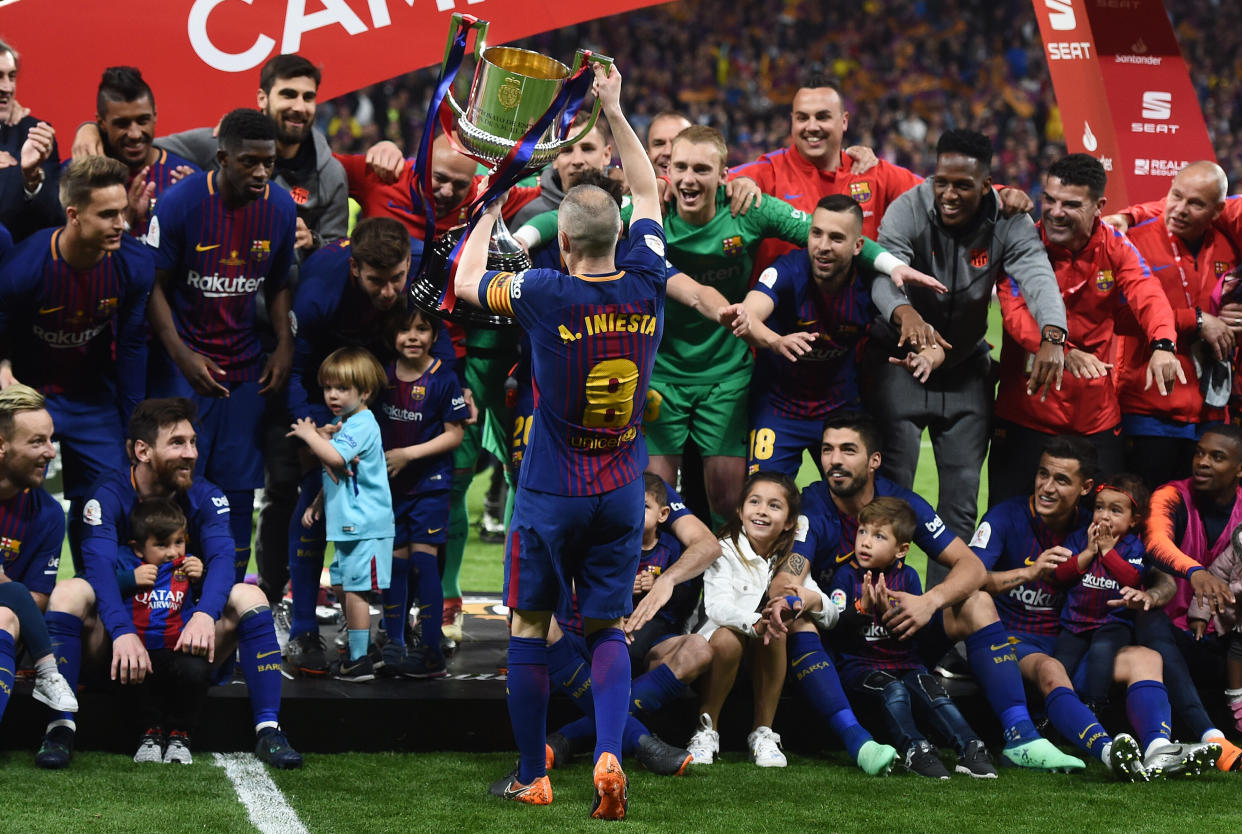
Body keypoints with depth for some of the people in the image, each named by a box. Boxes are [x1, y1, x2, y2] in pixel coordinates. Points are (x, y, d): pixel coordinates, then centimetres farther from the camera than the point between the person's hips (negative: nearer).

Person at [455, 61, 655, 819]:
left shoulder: (546, 295, -15)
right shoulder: (646, 287, -6)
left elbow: (466, 281, 4)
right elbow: (650, 194, 11)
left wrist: (492, 205, 16)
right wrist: (614, 111, 17)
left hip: (551, 495, -3)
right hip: (621, 495, 3)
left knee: (530, 629, 10)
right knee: (608, 630, 7)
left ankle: (533, 777, 14)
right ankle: (609, 755, -14)